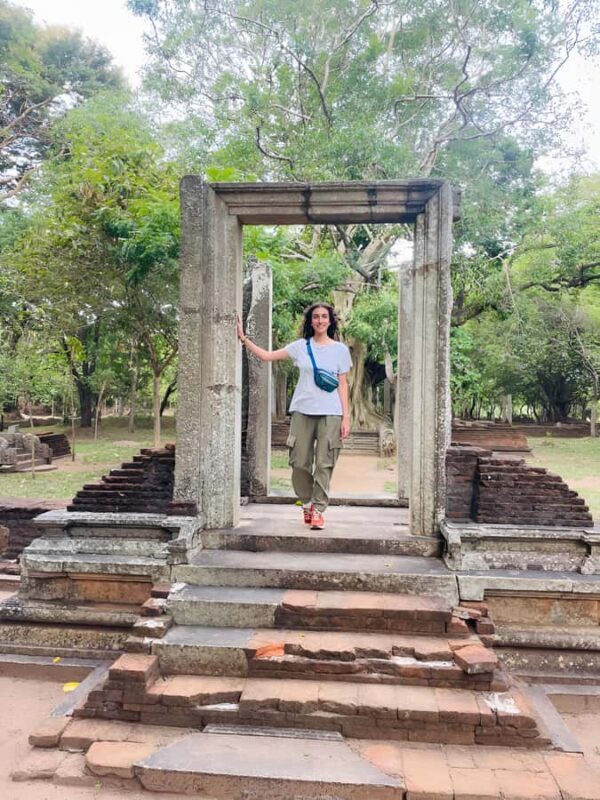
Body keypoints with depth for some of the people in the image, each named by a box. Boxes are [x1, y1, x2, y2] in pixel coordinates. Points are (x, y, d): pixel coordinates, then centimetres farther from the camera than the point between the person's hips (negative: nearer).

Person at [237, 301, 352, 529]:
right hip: (302, 411, 1)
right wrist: (243, 338, -1)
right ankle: (307, 503, 24)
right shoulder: (300, 346, 7)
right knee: (299, 463, 2)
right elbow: (266, 356, 6)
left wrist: (346, 417, 0)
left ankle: (318, 510, 8)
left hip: (330, 414, -1)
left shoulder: (340, 349, 6)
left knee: (324, 464, -2)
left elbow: (342, 385, 6)